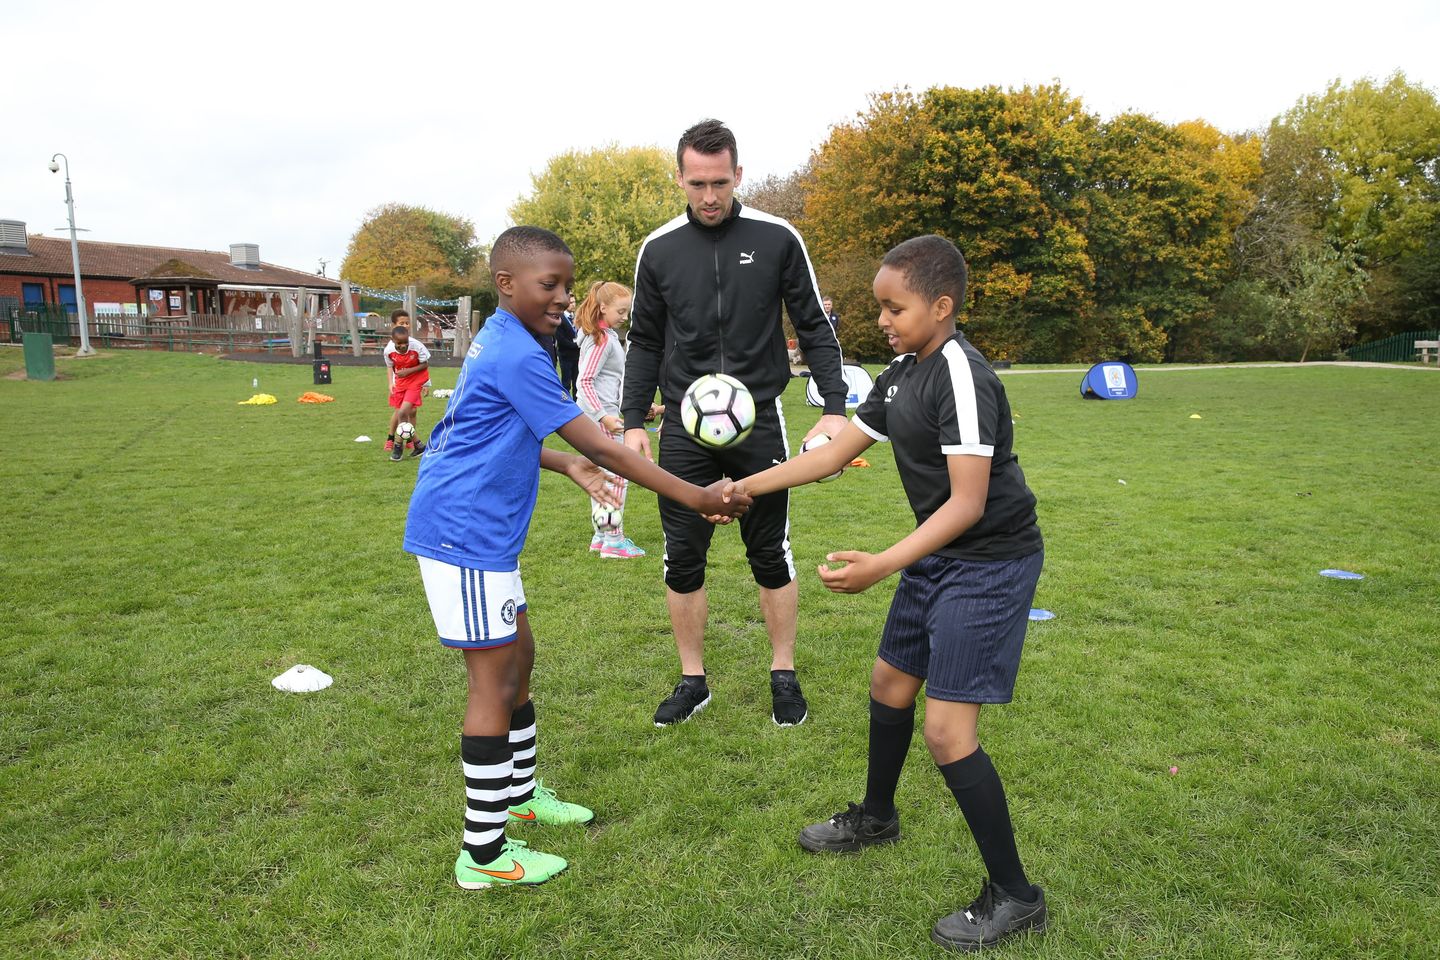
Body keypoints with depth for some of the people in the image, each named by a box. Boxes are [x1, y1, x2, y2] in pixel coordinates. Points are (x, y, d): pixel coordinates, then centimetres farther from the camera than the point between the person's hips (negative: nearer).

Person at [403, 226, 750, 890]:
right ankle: (482, 854, 8)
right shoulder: (518, 356, -20)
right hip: (464, 534, -10)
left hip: (473, 530, 10)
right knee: (495, 679, -4)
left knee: (517, 656, 19)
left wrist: (566, 463, 9)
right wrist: (692, 497, -19)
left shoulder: (496, 342, 12)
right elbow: (598, 446, -22)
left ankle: (519, 794, 36)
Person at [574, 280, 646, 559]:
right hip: (601, 415, -10)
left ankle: (600, 535, 22)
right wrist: (604, 416, -25)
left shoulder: (608, 335, 14)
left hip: (602, 414, 10)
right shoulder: (601, 339, -16)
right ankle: (613, 541, -1)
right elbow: (584, 382, -20)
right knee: (617, 477, -6)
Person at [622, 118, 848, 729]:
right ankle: (692, 681, 21)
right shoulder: (659, 249, 3)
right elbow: (645, 342, 10)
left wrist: (835, 407, -8)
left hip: (760, 420, -1)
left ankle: (784, 676, 25)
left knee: (771, 554, 7)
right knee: (682, 558, 4)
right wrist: (634, 421, 1)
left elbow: (815, 328, 2)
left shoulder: (777, 239, -2)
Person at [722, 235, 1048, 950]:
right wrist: (747, 487, 9)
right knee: (890, 683, 21)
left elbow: (967, 502, -26)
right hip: (937, 556, 10)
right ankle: (876, 818, 45)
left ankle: (1014, 896, 9)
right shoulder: (901, 374, 7)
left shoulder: (961, 377, -22)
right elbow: (838, 451, 12)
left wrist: (881, 566, -33)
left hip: (989, 562, -10)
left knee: (946, 729, -10)